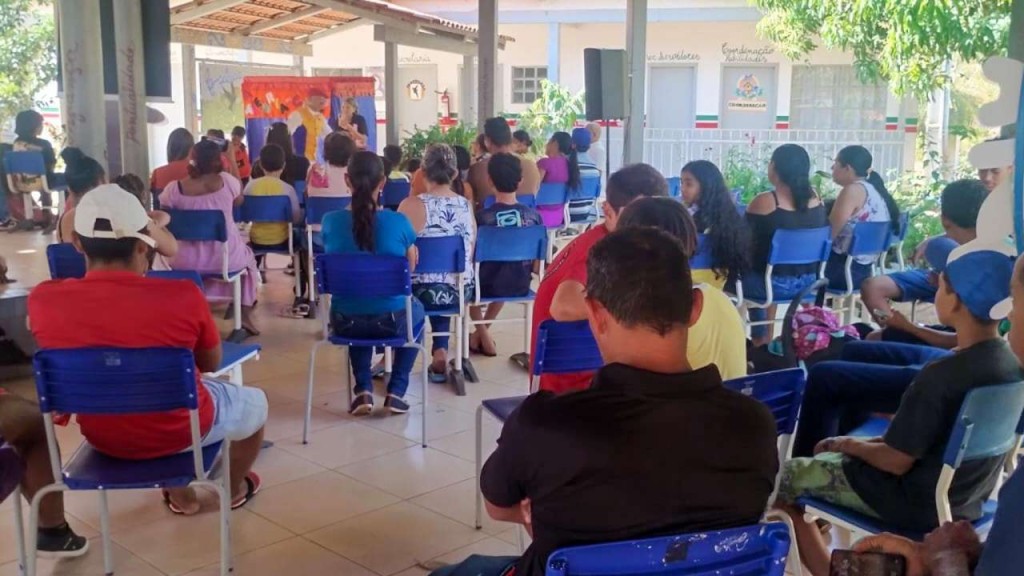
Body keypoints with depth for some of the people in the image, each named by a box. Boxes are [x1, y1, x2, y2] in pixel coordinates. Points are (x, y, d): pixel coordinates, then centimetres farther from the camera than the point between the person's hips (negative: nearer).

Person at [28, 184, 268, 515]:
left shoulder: (43, 301, -18)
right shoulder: (182, 296, -26)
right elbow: (211, 363, -6)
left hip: (102, 437, 3)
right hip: (181, 430, -3)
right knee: (254, 401, 29)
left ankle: (180, 495, 47)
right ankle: (235, 489, 51)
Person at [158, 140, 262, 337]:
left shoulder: (174, 188, -9)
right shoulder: (227, 181, -8)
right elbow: (239, 201, 14)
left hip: (187, 261, 1)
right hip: (227, 258, -1)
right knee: (247, 256, 35)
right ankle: (246, 315, 34)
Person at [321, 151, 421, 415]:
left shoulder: (331, 221, -10)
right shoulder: (399, 222, -14)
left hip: (345, 321, 2)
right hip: (391, 320, -2)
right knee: (415, 309, 34)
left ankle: (363, 390, 24)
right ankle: (396, 391, 25)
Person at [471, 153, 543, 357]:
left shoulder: (482, 217, -18)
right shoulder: (534, 216, -9)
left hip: (489, 286, -3)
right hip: (521, 286, 3)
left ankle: (483, 335, 29)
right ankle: (481, 332, 43)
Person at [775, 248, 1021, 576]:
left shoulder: (941, 376, -31)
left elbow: (896, 461, -22)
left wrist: (851, 445, -2)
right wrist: (867, 442, 8)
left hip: (918, 505, -8)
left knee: (786, 476, 6)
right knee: (829, 452, 25)